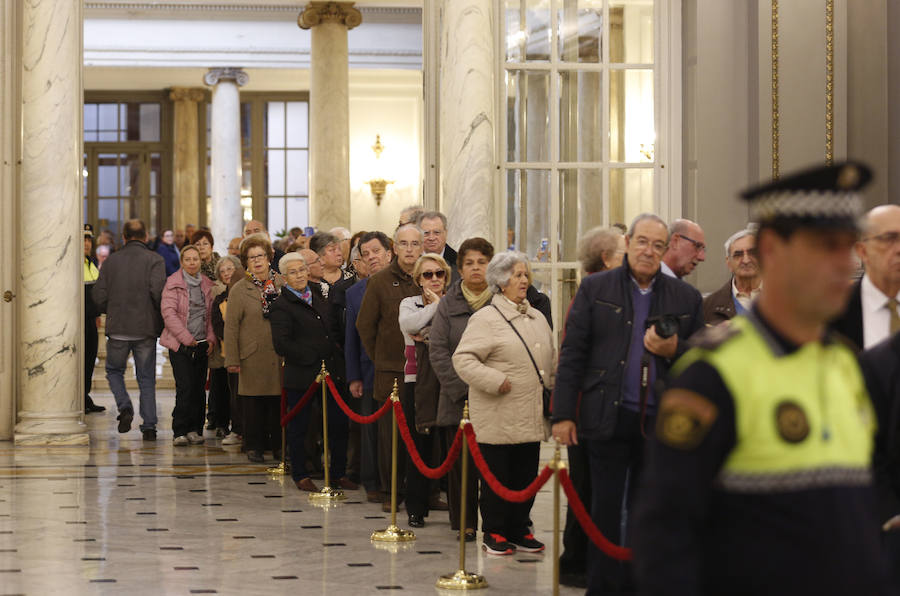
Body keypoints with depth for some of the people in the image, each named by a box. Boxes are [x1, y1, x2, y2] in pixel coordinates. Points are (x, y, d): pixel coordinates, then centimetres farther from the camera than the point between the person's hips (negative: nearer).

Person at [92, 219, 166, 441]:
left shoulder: (111, 260, 3)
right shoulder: (154, 259, -4)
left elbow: (99, 295, 1)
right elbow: (157, 291, -16)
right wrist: (161, 317, 0)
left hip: (117, 329, 1)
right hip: (146, 329, -1)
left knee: (114, 370, 20)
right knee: (146, 379, 9)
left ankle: (125, 407, -3)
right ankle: (149, 426, 6)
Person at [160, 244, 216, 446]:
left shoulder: (207, 285, 11)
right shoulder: (173, 283, -2)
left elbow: (211, 315, 15)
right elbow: (168, 312, -8)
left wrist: (211, 339, 1)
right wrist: (187, 338, -12)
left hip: (201, 345, 4)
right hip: (180, 345, -4)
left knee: (199, 389, 3)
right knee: (185, 388, -12)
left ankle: (195, 430, 12)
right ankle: (180, 432, -8)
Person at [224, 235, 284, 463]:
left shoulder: (283, 285, 8)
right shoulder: (239, 290, 3)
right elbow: (231, 326, 1)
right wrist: (232, 359, -5)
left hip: (281, 356, 1)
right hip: (253, 357, -1)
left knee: (279, 402, 2)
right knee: (254, 403, 2)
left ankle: (279, 446, 13)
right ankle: (254, 446, 13)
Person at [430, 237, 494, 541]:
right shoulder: (448, 304, 8)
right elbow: (438, 351, 2)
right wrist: (462, 388, -7)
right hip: (458, 399, 1)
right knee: (461, 461, 2)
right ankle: (465, 522, 12)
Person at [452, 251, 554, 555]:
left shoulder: (537, 318, 16)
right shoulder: (485, 319, -7)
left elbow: (550, 359, 25)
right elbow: (463, 359, -13)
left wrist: (553, 385, 10)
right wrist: (495, 381, -18)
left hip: (530, 416, 6)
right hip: (498, 418, -6)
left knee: (526, 475, 9)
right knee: (496, 476, 0)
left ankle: (519, 530, 20)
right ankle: (494, 533, 11)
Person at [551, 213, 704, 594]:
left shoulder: (686, 298, 8)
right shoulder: (595, 289, 3)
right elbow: (572, 354, 1)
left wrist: (674, 351, -11)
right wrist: (563, 414, -5)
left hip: (661, 423, 2)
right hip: (608, 418, -2)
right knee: (607, 511, 3)